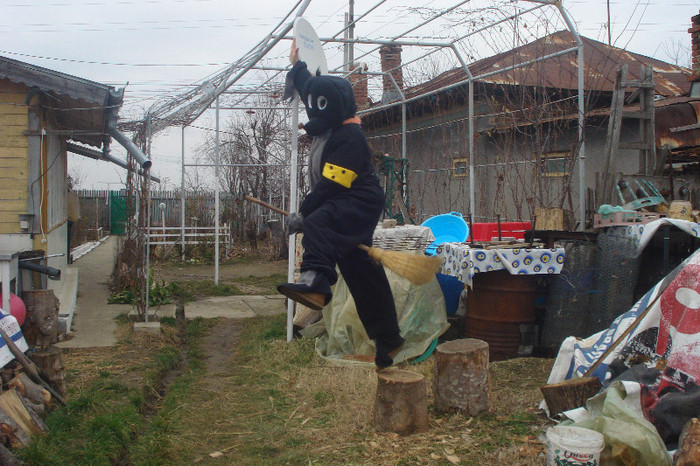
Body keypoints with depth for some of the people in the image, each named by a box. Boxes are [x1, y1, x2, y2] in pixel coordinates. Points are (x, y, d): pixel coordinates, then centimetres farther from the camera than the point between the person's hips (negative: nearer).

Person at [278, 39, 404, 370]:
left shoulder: (349, 136, -15)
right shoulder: (326, 125, 14)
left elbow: (332, 183, -23)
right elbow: (309, 88, 35)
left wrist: (303, 213, -23)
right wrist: (297, 65, 43)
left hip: (361, 203, -9)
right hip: (344, 210, 10)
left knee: (318, 225, -37)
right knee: (361, 274, 10)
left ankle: (315, 281, -61)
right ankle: (387, 339, 17)